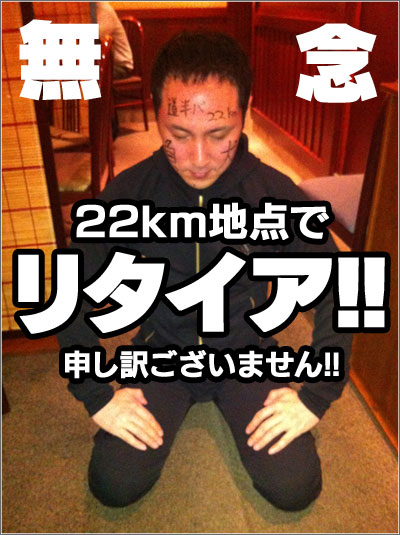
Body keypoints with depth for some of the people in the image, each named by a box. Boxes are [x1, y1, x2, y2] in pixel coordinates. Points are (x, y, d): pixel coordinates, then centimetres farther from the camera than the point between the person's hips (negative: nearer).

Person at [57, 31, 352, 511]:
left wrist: (317, 396, -11)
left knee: (295, 489, -10)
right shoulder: (127, 193, -17)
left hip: (245, 350, 0)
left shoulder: (277, 194, -18)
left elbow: (334, 291, -8)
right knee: (114, 486, -12)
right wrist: (96, 395, -10)